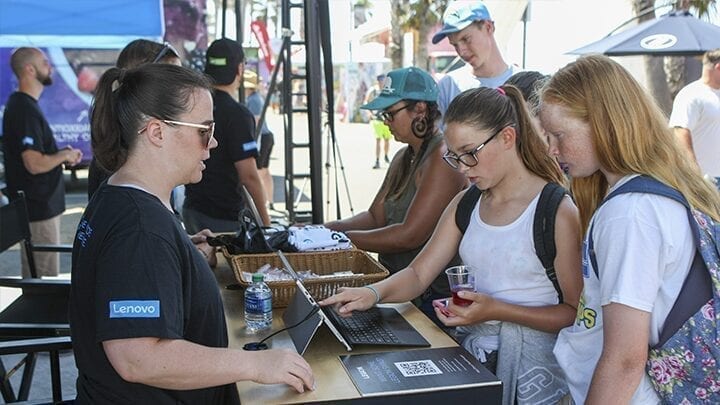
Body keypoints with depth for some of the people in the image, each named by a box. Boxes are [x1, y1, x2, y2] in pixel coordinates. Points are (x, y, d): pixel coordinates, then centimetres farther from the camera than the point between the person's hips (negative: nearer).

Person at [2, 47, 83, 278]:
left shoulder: (21, 105, 14)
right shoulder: (25, 110, -18)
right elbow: (36, 165, -25)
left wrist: (62, 154, 11)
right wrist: (64, 156, -9)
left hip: (40, 204, 10)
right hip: (38, 208, -10)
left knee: (34, 277, 17)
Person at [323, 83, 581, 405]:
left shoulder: (556, 211, -11)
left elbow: (575, 313, -11)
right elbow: (418, 274, 6)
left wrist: (497, 310, -21)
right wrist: (374, 293, -14)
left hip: (530, 360, -5)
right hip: (471, 349, 6)